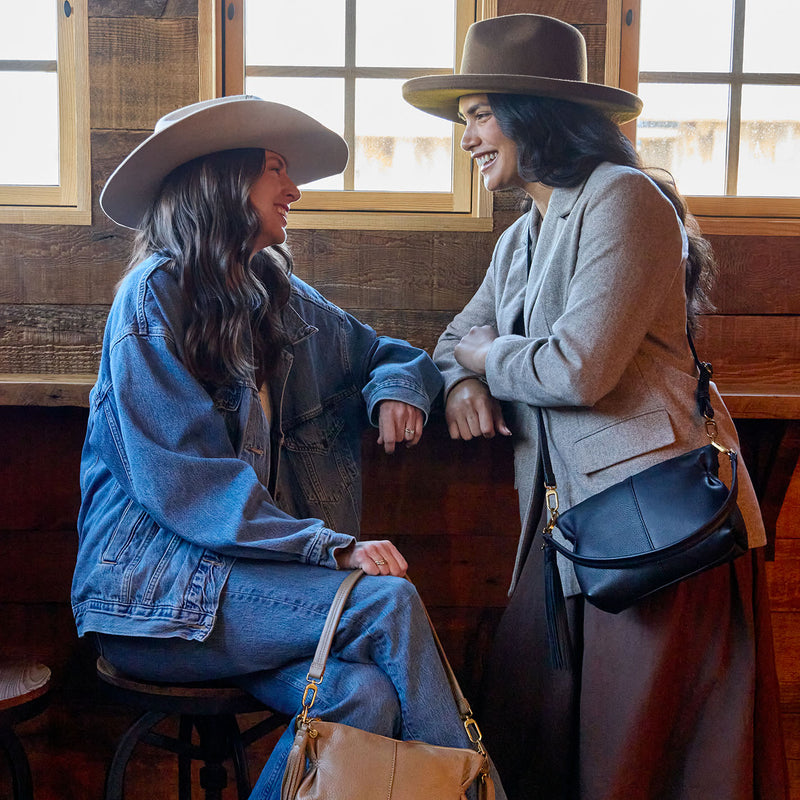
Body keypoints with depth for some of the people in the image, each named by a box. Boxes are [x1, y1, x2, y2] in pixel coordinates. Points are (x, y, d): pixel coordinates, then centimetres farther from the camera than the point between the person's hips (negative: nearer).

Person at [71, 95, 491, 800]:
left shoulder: (284, 298, 14)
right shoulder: (155, 295, -7)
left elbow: (387, 352, 28)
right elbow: (181, 480, -15)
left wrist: (396, 387, 2)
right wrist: (332, 547, -22)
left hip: (236, 569, 6)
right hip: (149, 583, -5)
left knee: (366, 697, -24)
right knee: (390, 601, -22)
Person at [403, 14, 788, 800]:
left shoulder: (622, 198, -10)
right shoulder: (519, 240, 18)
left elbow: (578, 369, -20)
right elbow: (460, 335, 27)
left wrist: (486, 357, 0)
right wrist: (461, 380, 2)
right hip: (565, 511, 8)